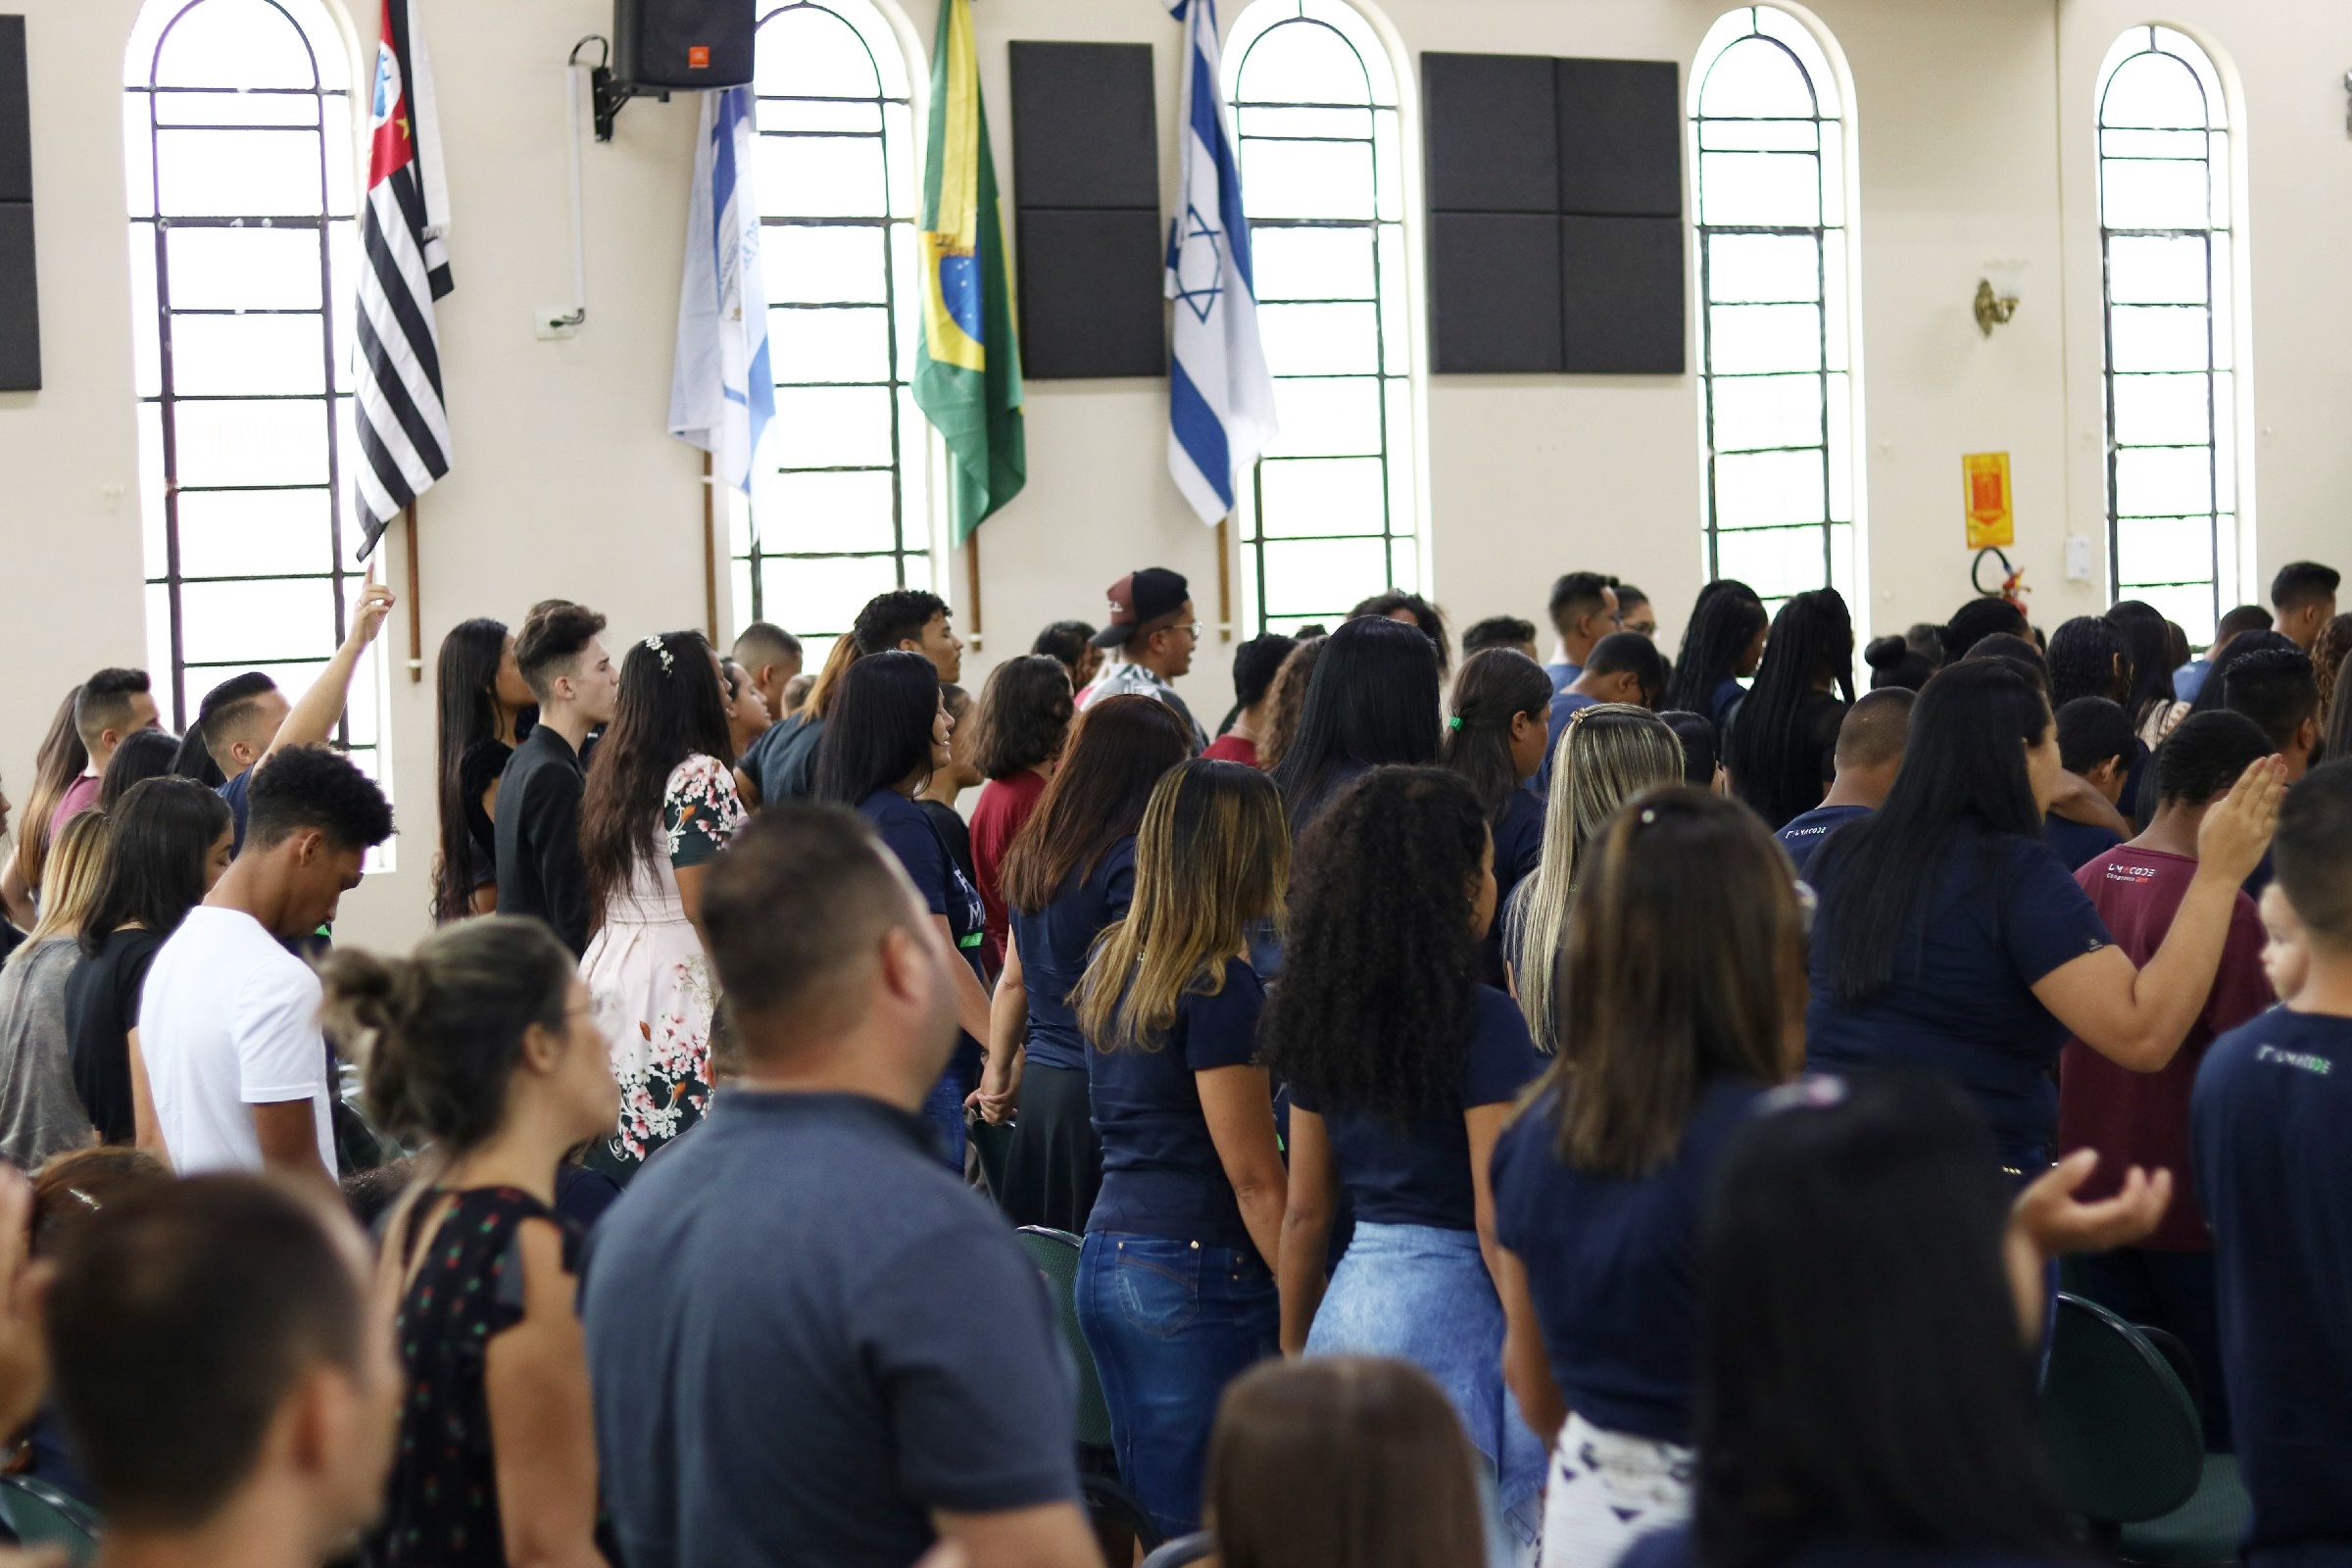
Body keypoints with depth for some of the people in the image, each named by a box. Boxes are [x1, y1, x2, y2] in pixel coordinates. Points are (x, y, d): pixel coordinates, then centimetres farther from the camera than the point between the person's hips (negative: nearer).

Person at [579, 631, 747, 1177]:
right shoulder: (701, 776, -11)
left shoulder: (614, 773, 14)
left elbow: (598, 896, 16)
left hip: (610, 974, 8)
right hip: (679, 984, -8)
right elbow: (702, 905, -16)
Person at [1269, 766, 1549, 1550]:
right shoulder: (1480, 1021, -13)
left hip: (1352, 1303, 7)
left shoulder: (1321, 1017, 6)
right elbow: (1496, 1221, -15)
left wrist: (1293, 1353, 19)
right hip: (1453, 1306, -7)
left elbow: (1304, 1210, 11)